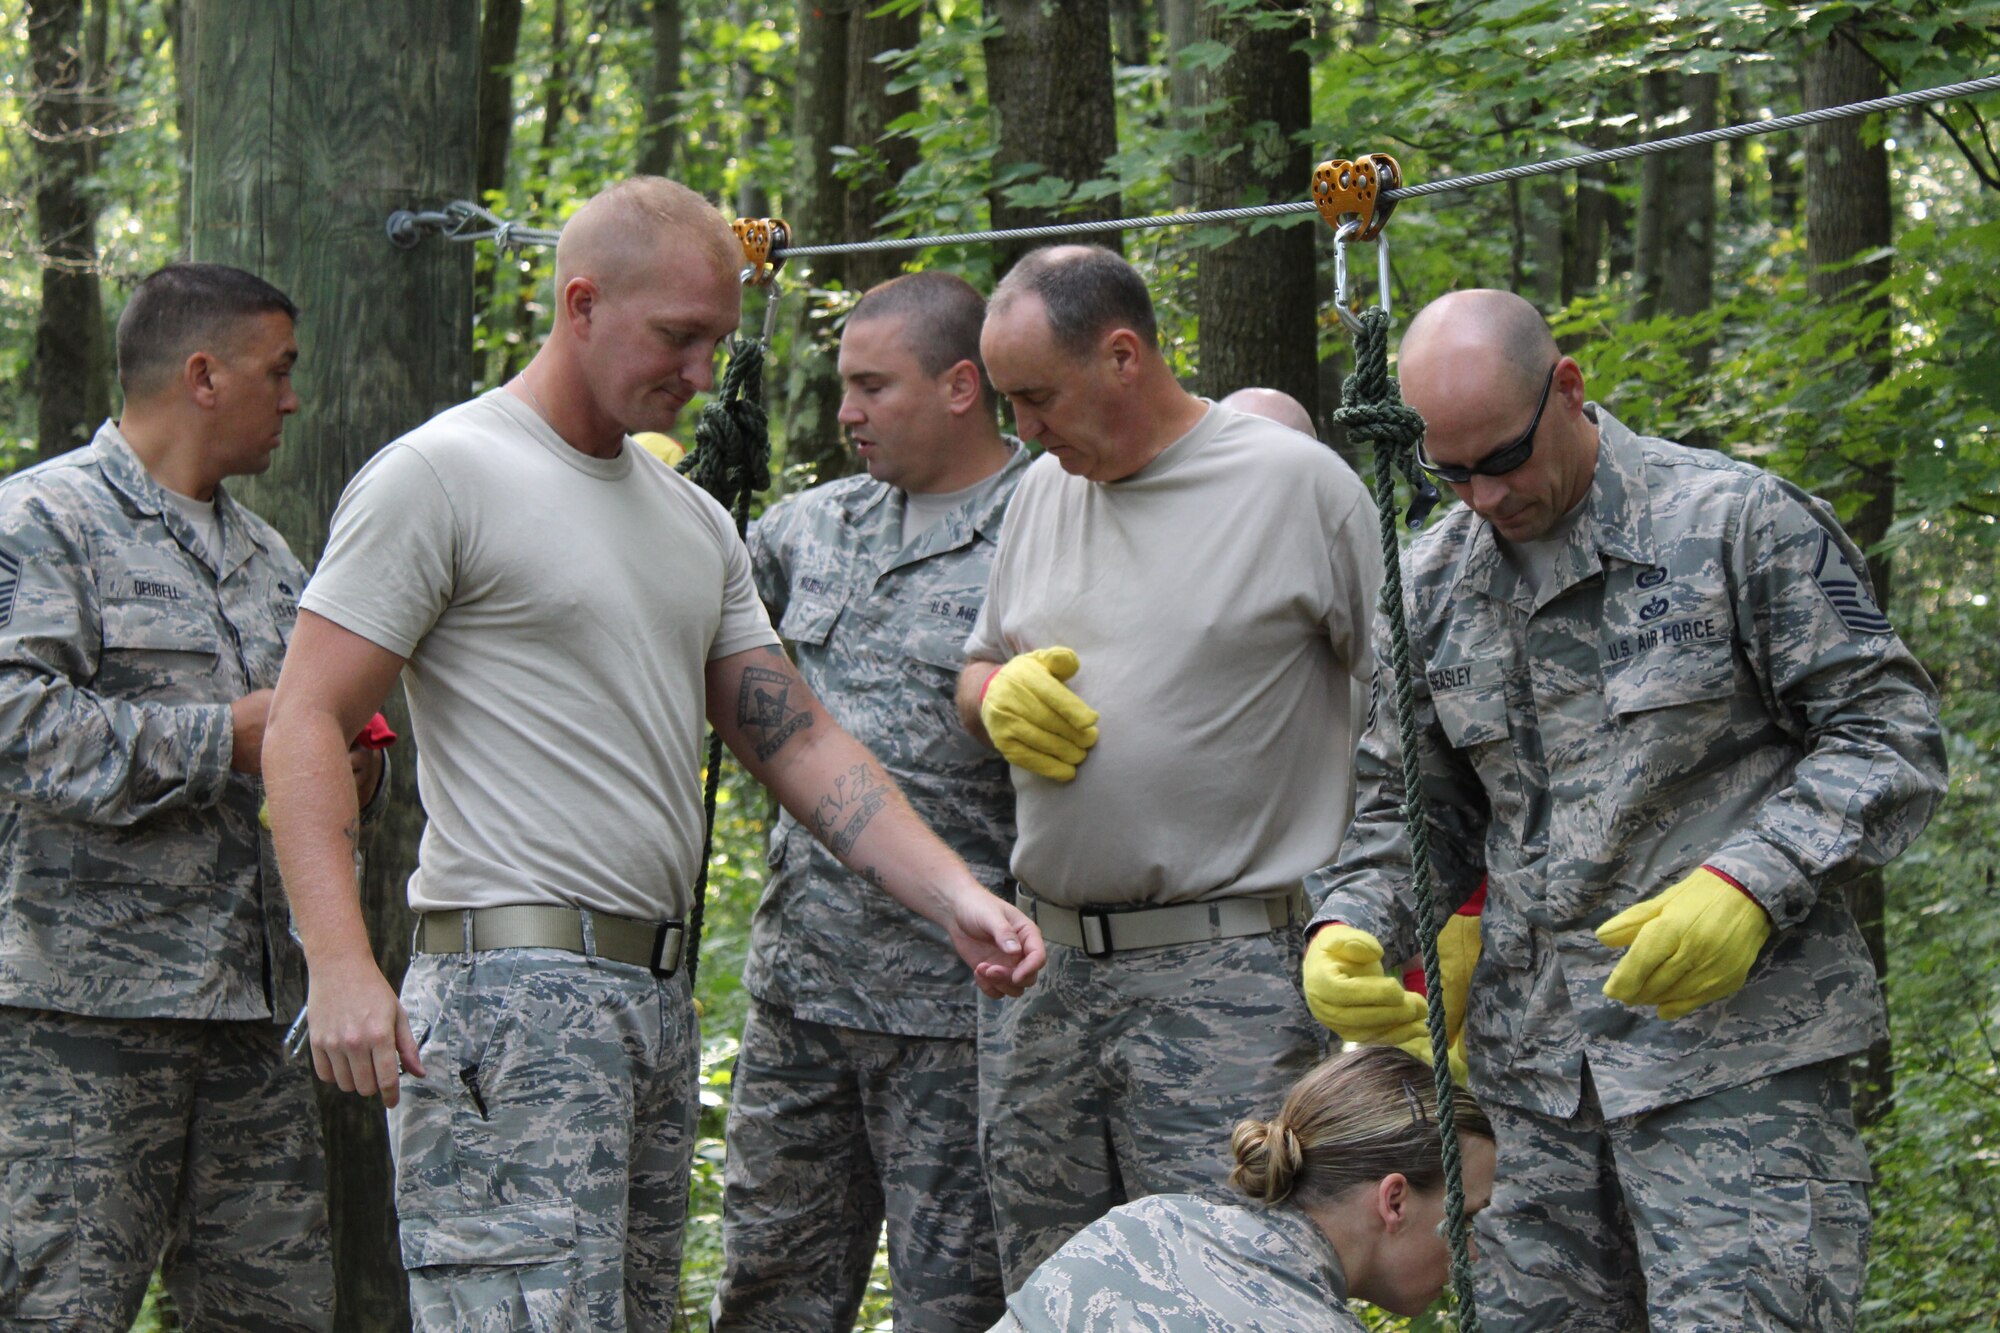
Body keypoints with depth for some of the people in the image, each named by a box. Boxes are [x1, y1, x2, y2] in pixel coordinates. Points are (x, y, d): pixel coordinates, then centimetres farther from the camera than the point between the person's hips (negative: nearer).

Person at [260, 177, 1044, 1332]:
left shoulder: (697, 522, 19)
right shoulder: (441, 476, -5)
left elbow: (798, 740, 17)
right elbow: (308, 724, -9)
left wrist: (955, 896, 3)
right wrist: (341, 966, -21)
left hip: (664, 1004, 8)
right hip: (515, 990, -8)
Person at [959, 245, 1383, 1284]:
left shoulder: (1300, 486, -5)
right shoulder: (1043, 491, 14)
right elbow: (976, 671, 26)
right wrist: (996, 695, 1)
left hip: (1224, 975, -6)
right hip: (1042, 965, 6)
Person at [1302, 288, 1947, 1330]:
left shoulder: (1740, 522, -4)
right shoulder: (1433, 585, 13)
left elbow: (1887, 733, -5)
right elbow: (1405, 806, 19)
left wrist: (1751, 885, -20)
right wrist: (1349, 931, -3)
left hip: (1735, 1047, -5)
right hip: (1531, 1068, 6)